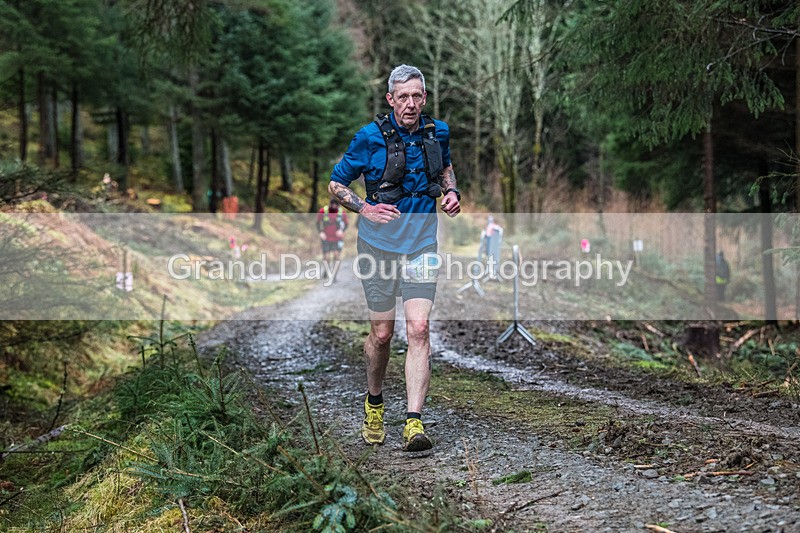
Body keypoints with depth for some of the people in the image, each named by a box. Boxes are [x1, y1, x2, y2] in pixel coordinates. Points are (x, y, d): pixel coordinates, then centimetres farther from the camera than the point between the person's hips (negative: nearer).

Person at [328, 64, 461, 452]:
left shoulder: (438, 133, 2)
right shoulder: (371, 137, -9)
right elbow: (336, 183, -1)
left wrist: (452, 193, 4)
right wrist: (365, 209, -18)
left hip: (421, 245, 2)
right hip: (378, 244, -2)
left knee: (418, 328, -12)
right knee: (382, 333, 6)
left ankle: (414, 423, -14)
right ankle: (374, 403, 33)